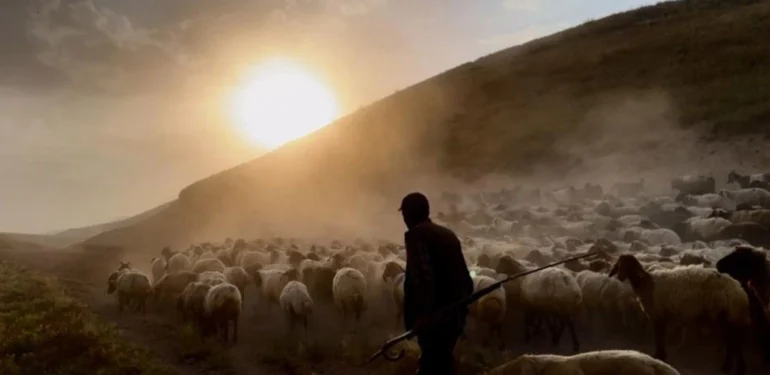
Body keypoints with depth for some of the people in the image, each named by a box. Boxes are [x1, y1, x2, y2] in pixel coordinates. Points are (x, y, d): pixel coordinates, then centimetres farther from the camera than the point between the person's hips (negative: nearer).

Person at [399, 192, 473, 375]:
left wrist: (424, 313, -25)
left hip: (434, 318, -8)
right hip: (454, 315, 8)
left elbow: (423, 277, -23)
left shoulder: (416, 234, -8)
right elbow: (465, 278, 17)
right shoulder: (449, 235, 15)